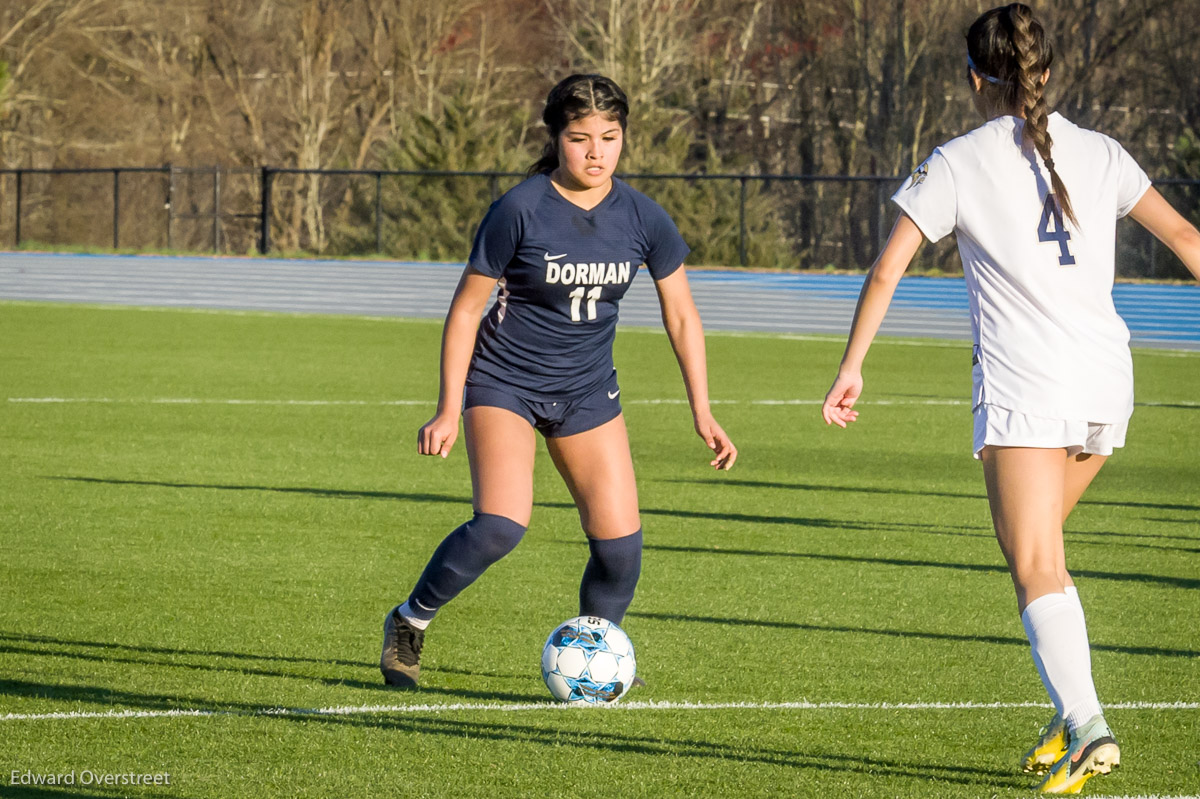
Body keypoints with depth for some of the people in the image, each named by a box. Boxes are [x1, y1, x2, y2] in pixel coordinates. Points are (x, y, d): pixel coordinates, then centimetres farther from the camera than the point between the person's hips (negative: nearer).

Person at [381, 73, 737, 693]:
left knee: (620, 541, -6)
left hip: (587, 392, 4)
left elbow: (681, 317, 6)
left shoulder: (643, 219, -6)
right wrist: (449, 409, -10)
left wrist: (702, 413, 2)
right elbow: (465, 309, -8)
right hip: (504, 382, -4)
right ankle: (410, 622, -2)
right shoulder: (520, 211, -17)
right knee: (501, 525, -24)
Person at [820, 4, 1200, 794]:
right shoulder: (1100, 154, 10)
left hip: (1024, 389, -5)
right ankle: (1072, 719, 14)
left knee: (1037, 570, -8)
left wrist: (851, 368, 3)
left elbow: (887, 268, -3)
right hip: (1106, 384, 5)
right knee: (1040, 547, 21)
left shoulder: (958, 164, 0)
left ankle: (1087, 725, -27)